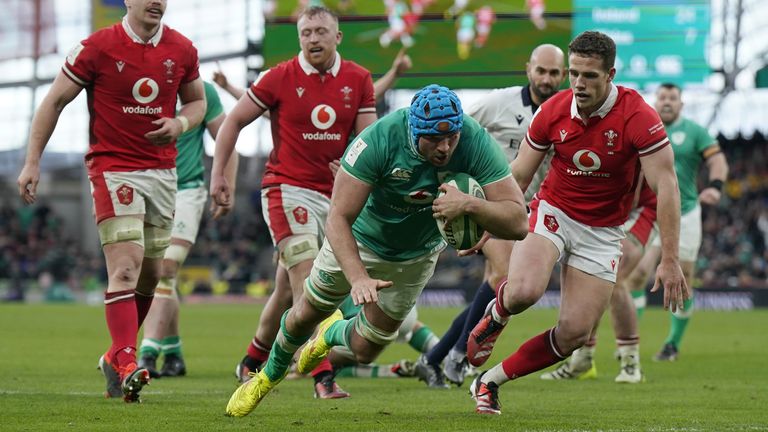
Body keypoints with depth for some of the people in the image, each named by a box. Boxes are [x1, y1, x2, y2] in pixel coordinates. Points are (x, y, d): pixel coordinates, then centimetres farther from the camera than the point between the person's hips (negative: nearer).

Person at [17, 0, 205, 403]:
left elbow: (196, 101, 18)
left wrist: (179, 124, -6)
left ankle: (115, 357, 27)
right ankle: (126, 364, -23)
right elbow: (55, 101, -2)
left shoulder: (182, 50, 3)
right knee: (126, 266, -18)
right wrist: (32, 162, -5)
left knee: (149, 273, 10)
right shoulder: (98, 47, -9)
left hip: (162, 170, 5)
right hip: (113, 169, -5)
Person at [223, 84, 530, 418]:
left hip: (414, 257, 2)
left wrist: (469, 204, -52)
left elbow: (517, 223, -34)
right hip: (360, 239, -2)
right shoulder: (379, 139, -38)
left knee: (364, 351, 9)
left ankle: (332, 335, 48)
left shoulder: (476, 143, -33)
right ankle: (270, 375, 49)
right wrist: (358, 278, -49)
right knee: (305, 316, 16)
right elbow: (338, 218, -35)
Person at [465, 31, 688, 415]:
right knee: (524, 291, -29)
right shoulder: (553, 111, -10)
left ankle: (489, 381, 11)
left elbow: (665, 187, -21)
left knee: (574, 333, -8)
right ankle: (495, 315, 9)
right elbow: (518, 176, 1)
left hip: (603, 231, 0)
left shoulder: (638, 118, -20)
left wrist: (670, 260, -26)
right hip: (552, 212, 0)